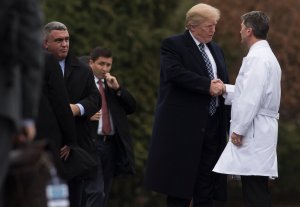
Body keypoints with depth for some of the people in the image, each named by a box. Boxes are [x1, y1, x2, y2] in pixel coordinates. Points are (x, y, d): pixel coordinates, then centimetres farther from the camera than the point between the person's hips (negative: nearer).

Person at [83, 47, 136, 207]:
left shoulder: (113, 85, 18)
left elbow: (132, 107, 10)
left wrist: (117, 89, -1)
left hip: (111, 144, 6)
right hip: (92, 142, -6)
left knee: (104, 194, 8)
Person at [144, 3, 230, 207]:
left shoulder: (216, 50, 19)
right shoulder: (173, 45, -2)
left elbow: (223, 85, 22)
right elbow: (175, 73, -20)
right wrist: (207, 86, -23)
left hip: (212, 128, 6)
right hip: (183, 127, -6)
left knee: (207, 190, 4)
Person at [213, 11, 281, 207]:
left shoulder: (257, 58, -15)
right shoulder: (267, 56, 18)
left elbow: (252, 98, -21)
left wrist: (238, 130, -16)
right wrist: (224, 89, 21)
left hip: (253, 131, -10)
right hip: (259, 131, 10)